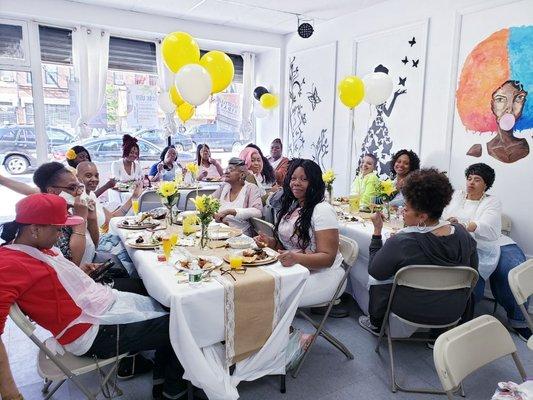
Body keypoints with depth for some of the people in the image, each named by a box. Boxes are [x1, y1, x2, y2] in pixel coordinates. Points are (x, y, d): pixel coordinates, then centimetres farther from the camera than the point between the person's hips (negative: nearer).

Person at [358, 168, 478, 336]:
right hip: (454, 312, 5)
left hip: (413, 312, -4)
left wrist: (377, 229, -13)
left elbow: (374, 271, -14)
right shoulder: (463, 234, -13)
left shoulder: (400, 242, -29)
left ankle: (376, 325, 33)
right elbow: (472, 272, 3)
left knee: (378, 278, 17)